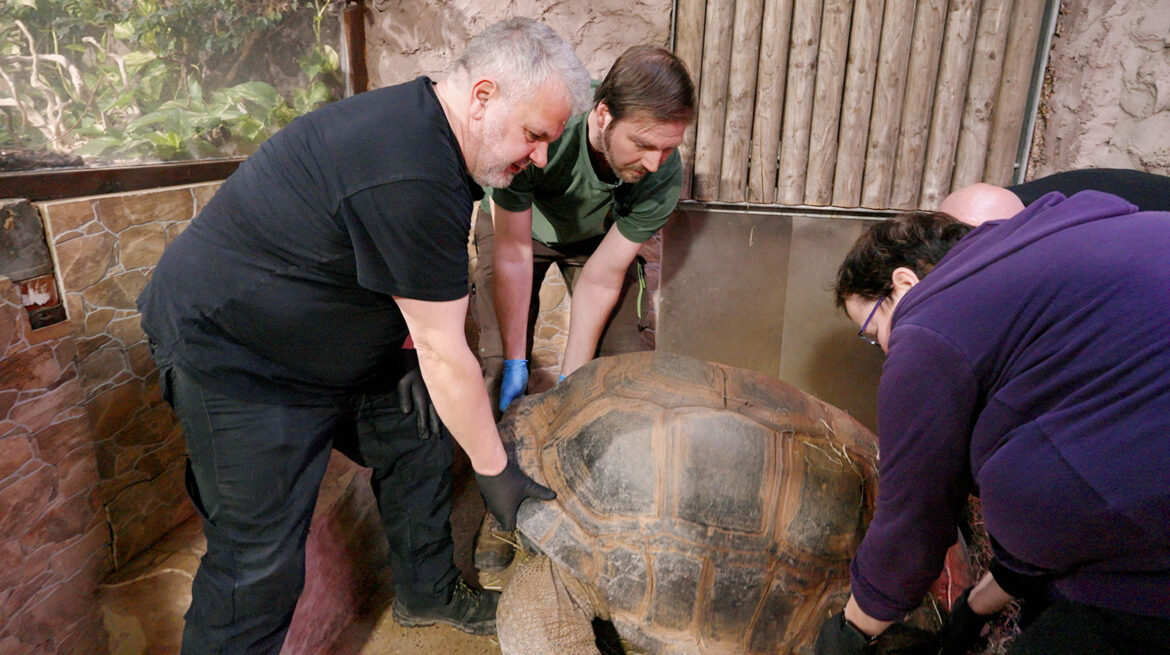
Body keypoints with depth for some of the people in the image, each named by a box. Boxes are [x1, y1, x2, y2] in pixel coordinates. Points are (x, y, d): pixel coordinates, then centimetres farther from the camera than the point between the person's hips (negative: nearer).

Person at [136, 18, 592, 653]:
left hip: (326, 340, 10)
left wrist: (412, 355, 1)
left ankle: (427, 592, 33)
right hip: (231, 354, -9)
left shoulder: (416, 119, -1)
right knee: (260, 562, -4)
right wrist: (495, 472, -15)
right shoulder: (413, 179, -32)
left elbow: (409, 282, 11)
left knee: (415, 437, 12)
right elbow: (445, 352, -26)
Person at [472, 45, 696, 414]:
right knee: (501, 366, -11)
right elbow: (513, 252, -31)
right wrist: (515, 362, -25)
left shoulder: (665, 176, -33)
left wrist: (571, 380, -19)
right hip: (513, 224, -1)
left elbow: (601, 280, -23)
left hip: (598, 234, 2)